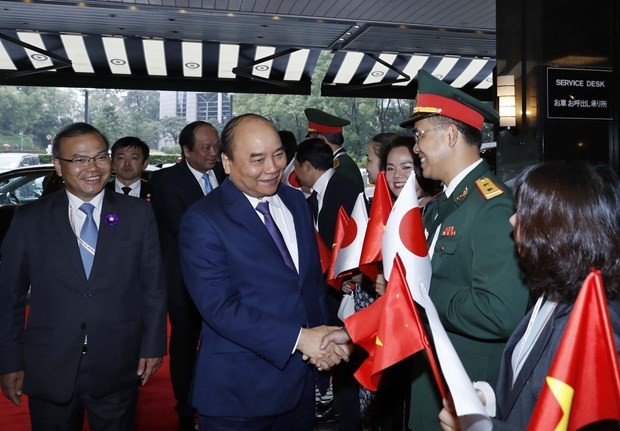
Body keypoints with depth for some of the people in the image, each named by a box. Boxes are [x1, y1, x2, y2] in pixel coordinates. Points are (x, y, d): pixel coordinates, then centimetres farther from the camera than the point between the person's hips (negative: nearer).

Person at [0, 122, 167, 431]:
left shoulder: (138, 214, -2)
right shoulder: (29, 219, -2)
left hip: (118, 370, 0)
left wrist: (152, 345, -2)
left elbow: (153, 286, 1)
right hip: (49, 371, 0)